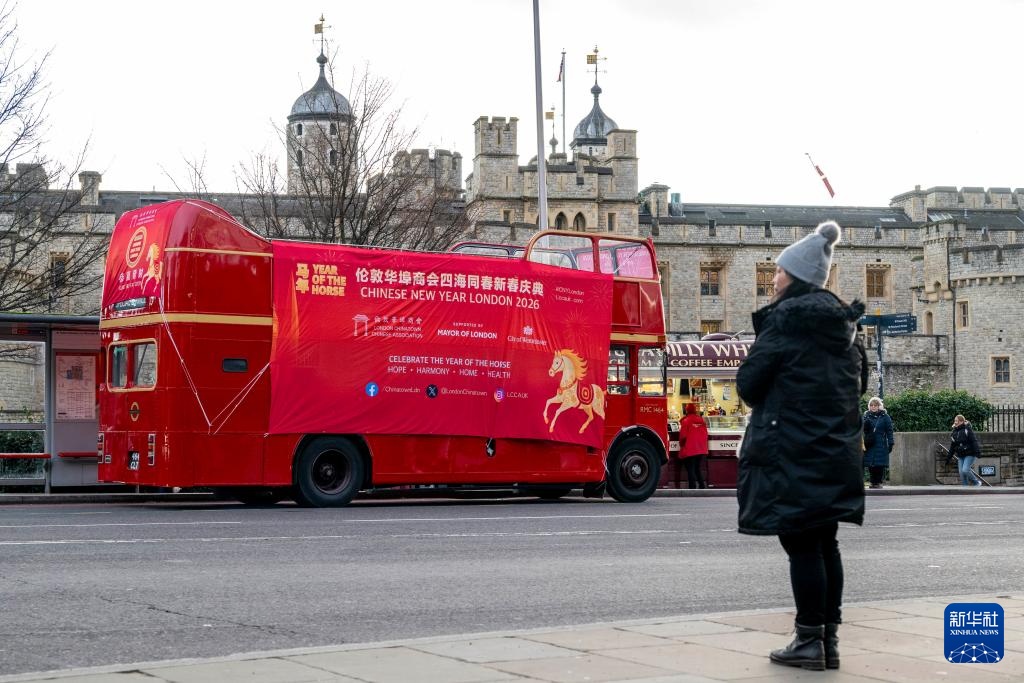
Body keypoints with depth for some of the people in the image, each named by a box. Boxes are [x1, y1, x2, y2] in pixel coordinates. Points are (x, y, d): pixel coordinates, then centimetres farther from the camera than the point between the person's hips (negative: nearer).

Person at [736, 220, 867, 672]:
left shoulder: (785, 318, -10)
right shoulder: (841, 322, 12)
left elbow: (749, 382, -9)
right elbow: (859, 381, 21)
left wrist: (767, 402, 11)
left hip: (792, 451, -7)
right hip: (835, 450, 7)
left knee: (800, 545, -4)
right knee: (825, 543, 10)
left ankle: (810, 642, -3)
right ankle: (829, 639, 13)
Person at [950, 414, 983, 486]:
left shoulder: (967, 430, -9)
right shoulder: (954, 432, 11)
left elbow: (974, 441, -15)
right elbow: (952, 445, 19)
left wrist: (977, 452, -23)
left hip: (970, 454, -7)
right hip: (961, 456, 7)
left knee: (965, 470, -18)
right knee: (961, 472, 1)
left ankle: (976, 482, 2)